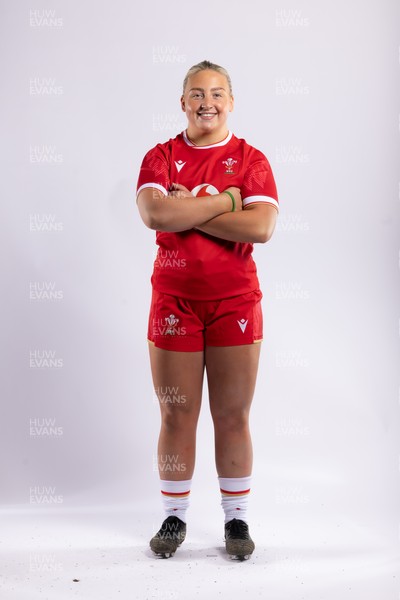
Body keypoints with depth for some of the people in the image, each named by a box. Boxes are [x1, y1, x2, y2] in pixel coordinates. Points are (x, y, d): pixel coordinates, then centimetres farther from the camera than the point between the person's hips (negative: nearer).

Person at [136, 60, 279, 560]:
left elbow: (262, 226, -14)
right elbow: (154, 213, -15)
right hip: (173, 299, 1)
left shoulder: (250, 159, 3)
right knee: (176, 415, 6)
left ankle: (237, 519, 20)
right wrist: (224, 201, -14)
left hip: (235, 300, 0)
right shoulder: (161, 156, 5)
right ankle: (174, 517, 21)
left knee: (232, 416, 5)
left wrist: (188, 211, -13)